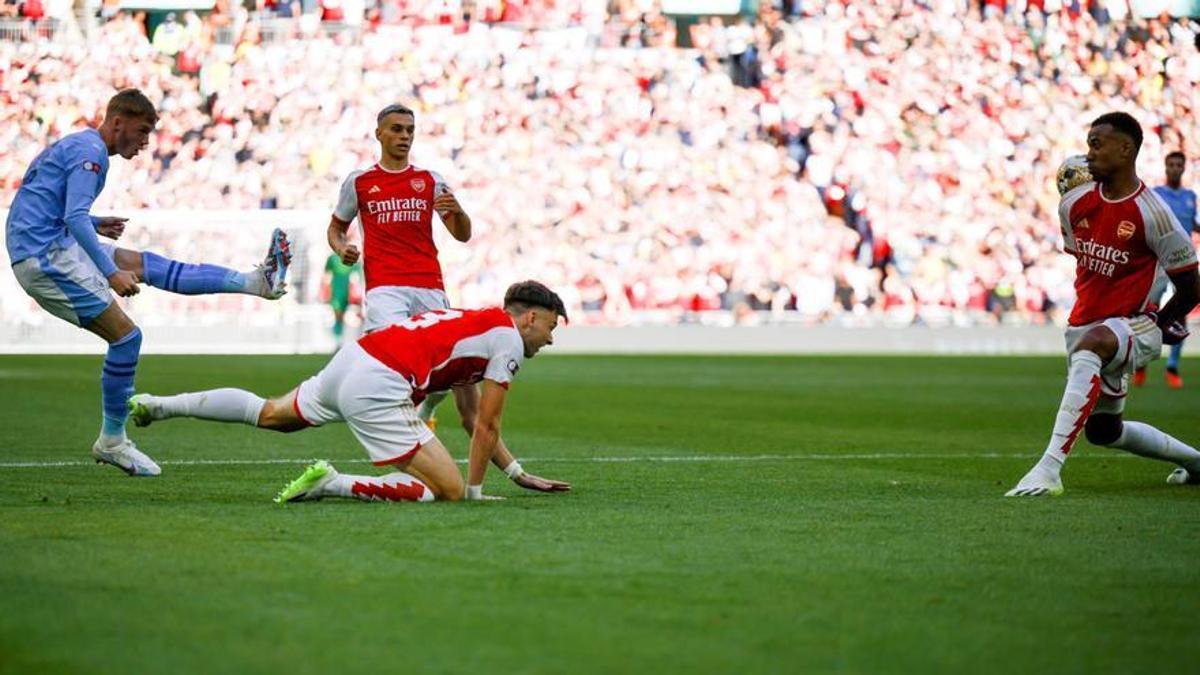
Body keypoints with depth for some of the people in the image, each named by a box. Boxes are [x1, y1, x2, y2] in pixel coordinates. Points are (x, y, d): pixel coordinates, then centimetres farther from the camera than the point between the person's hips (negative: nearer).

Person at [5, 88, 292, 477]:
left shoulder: (74, 146, 19)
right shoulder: (90, 152, -12)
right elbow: (75, 218, -23)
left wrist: (95, 226, 20)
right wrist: (111, 273, -25)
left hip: (55, 246, 10)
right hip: (44, 256, -10)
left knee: (148, 265, 9)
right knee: (126, 336, -10)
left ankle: (256, 282, 8)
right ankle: (111, 442, -1)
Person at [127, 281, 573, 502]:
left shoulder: (476, 322, 27)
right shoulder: (509, 341, 1)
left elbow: (473, 421, 34)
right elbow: (486, 428, 0)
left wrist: (518, 473, 34)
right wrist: (475, 492, 10)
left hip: (352, 358, 9)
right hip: (378, 389, -9)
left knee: (269, 414, 32)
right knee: (449, 490, -11)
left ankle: (159, 405, 31)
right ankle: (332, 485, -19)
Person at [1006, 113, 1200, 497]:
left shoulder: (1152, 214, -16)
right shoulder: (1074, 204, 1)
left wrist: (1155, 326, 6)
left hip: (1134, 326, -8)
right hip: (1085, 326, 8)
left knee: (1089, 345, -40)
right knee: (1102, 431, 18)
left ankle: (1050, 468, -47)